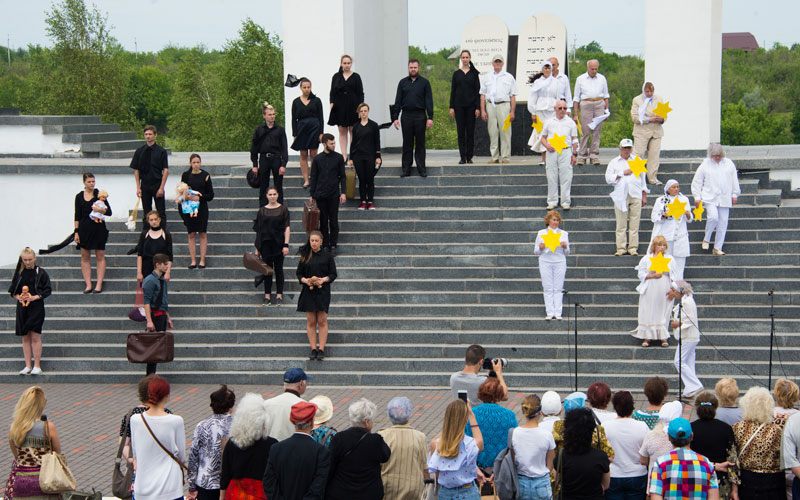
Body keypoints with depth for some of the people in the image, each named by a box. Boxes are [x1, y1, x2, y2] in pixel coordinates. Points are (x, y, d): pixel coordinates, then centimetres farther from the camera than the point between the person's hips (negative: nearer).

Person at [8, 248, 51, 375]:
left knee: (35, 336, -5)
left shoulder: (41, 273, -4)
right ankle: (28, 366, 12)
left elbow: (48, 290, -4)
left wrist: (35, 297, -17)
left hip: (36, 308, -4)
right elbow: (12, 291, 12)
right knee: (25, 337, 7)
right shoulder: (19, 273, 6)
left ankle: (37, 366, 0)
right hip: (22, 307, 4)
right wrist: (18, 297, -8)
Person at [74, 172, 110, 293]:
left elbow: (109, 212, -2)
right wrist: (76, 232, 2)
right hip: (84, 228, 2)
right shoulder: (79, 196, 5)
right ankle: (88, 285, 5)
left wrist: (100, 209, -21)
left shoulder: (99, 194, 0)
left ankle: (99, 285, 1)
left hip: (98, 228, -2)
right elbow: (77, 216, 7)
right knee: (85, 257, 2)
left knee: (100, 257, -1)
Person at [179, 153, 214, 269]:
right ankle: (193, 261, 6)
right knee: (191, 235, 3)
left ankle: (202, 260, 4)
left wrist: (200, 197, -16)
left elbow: (211, 195, -1)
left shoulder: (205, 175, -1)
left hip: (202, 208, -1)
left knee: (202, 234, 0)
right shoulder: (185, 175, 3)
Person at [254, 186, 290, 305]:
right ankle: (267, 295, 11)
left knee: (278, 269, 3)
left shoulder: (283, 209, 0)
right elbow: (258, 229, 6)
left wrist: (286, 245, -12)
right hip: (265, 244, 2)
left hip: (278, 243, -2)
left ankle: (279, 295, 9)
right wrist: (257, 248, 3)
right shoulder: (262, 211, 6)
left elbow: (287, 228, -3)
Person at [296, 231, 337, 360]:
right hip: (308, 291, 2)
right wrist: (305, 280, -11)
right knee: (310, 321, 2)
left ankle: (321, 349, 1)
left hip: (323, 290, -2)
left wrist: (323, 280, -16)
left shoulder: (327, 255, 0)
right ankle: (313, 349, 7)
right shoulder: (305, 256, 5)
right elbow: (299, 273, 9)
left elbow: (333, 274, 1)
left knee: (322, 321, -2)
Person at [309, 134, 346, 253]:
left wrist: (343, 193, -5)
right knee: (323, 220, 5)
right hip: (320, 194, 1)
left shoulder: (339, 158, 1)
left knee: (333, 220, 2)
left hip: (334, 195, -1)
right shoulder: (317, 159, 2)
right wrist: (311, 194, 2)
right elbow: (313, 178, 6)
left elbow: (342, 176, 4)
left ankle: (333, 244, 8)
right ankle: (325, 244, 11)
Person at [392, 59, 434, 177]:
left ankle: (421, 168, 6)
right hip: (406, 116, 2)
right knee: (407, 144, 4)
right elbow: (398, 101, 8)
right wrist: (395, 117, 1)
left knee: (420, 143, 2)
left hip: (420, 116, -2)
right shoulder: (403, 83, 9)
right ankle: (406, 169, 7)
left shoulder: (424, 82, 4)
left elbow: (429, 101, 0)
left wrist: (430, 117, -8)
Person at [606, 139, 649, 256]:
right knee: (621, 224, -6)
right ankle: (621, 248, -4)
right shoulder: (614, 162, 13)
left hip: (636, 195, 2)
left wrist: (644, 195, 15)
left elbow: (642, 178, 21)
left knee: (634, 223, -4)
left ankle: (633, 248, -2)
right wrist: (623, 173, -4)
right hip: (621, 196, -1)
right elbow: (608, 178, 3)